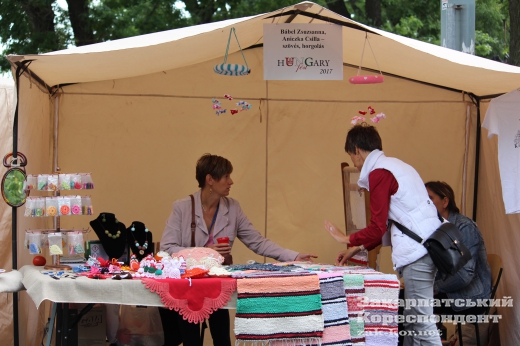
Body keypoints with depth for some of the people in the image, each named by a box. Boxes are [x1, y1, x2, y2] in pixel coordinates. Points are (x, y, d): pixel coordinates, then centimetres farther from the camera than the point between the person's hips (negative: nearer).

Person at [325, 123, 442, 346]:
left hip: (417, 251, -10)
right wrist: (357, 248, 24)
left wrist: (347, 240, 7)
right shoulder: (392, 166, 20)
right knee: (412, 321, 11)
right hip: (426, 246, 10)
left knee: (422, 323, -8)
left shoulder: (379, 173, -9)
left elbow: (378, 228, -9)